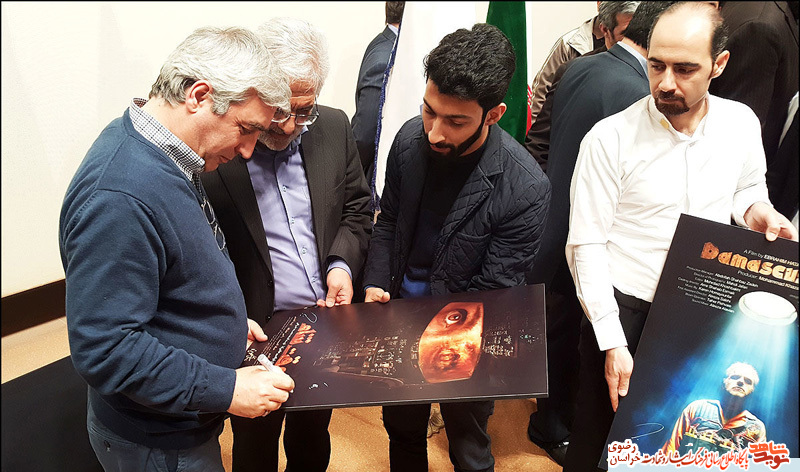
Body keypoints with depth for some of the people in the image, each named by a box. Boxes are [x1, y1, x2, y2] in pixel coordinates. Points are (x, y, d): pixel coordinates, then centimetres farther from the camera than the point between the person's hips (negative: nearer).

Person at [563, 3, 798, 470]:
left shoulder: (742, 123, -3)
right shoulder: (610, 138, -15)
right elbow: (586, 245, -14)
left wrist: (757, 210, -9)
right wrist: (612, 343, -17)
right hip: (622, 309, -3)